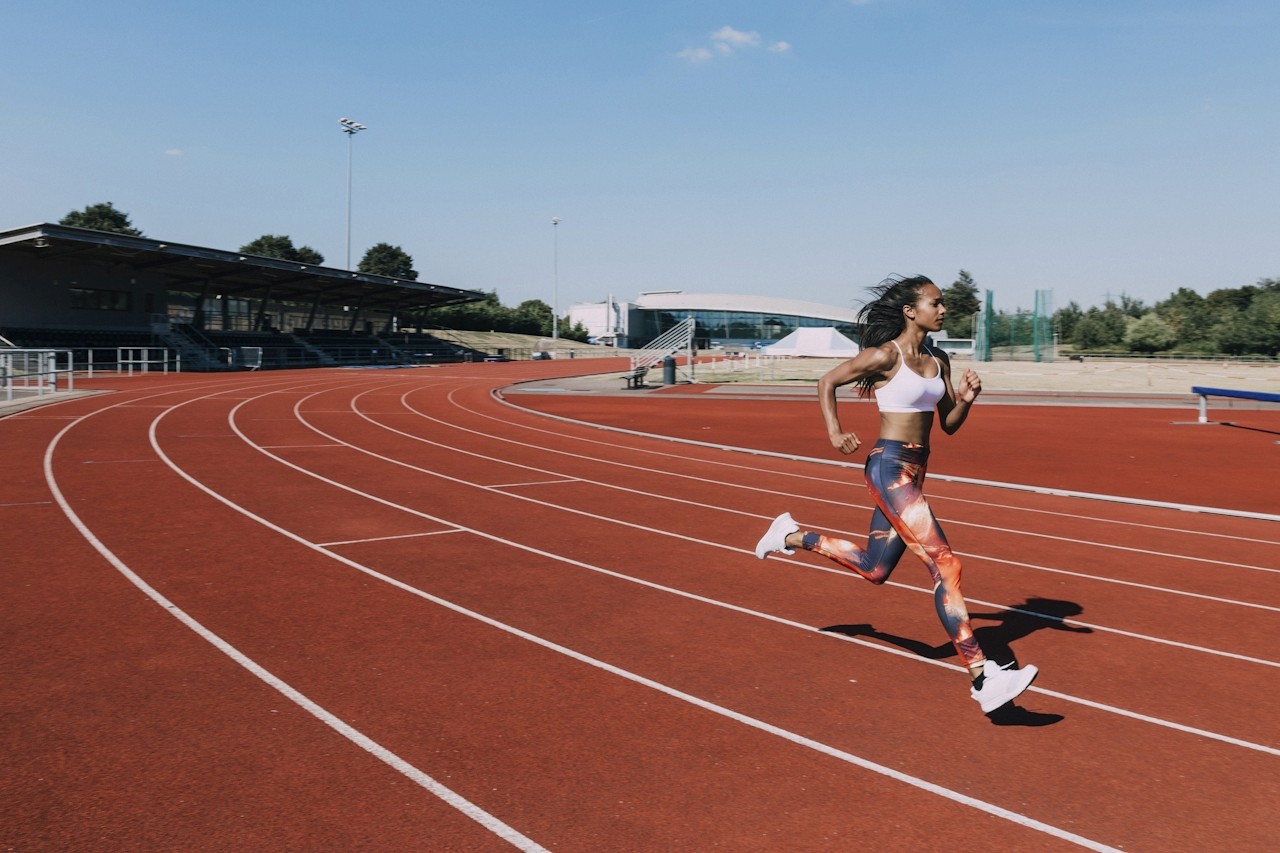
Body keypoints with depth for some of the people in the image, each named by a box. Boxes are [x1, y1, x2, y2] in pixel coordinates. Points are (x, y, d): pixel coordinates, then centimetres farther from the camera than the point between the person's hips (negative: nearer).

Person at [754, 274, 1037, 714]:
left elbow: (949, 425, 14)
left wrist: (966, 398, -5)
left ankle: (791, 535, 39)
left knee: (874, 570, 20)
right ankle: (982, 677, -16)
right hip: (889, 467, -9)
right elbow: (826, 382, -1)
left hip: (915, 471, 9)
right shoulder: (885, 355, -10)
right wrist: (835, 433, -9)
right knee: (944, 564, -17)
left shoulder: (938, 361, 11)